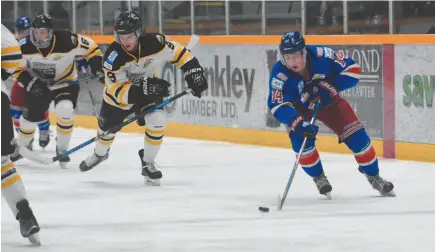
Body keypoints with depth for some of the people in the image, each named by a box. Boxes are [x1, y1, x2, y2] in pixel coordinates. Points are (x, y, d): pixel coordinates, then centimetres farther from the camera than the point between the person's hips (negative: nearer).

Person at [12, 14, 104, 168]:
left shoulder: (67, 41, -31)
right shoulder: (25, 46, -24)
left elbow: (91, 48, -17)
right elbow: (16, 68, -10)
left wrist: (96, 64, -28)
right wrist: (29, 82, -24)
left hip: (66, 82, -2)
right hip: (37, 84, 2)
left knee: (65, 110, -25)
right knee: (30, 117, 7)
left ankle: (62, 149, -5)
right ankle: (20, 147, 36)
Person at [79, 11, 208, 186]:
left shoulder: (154, 43, -30)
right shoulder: (113, 57, -34)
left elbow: (179, 53, -12)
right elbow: (118, 90, -34)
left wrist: (194, 73, -19)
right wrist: (144, 88, -47)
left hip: (149, 88, 0)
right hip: (119, 94, 0)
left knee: (157, 121, -22)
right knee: (108, 126, 17)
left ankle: (148, 164, -1)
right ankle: (100, 154, 53)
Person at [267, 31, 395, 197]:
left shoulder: (321, 56, -32)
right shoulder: (280, 74, -33)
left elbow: (352, 69, -23)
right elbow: (277, 106, -37)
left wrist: (331, 87, -34)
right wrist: (299, 123, -50)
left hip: (328, 101, 1)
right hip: (299, 109, -1)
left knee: (356, 135, -7)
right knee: (300, 137, -24)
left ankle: (374, 177, 14)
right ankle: (319, 178, 2)